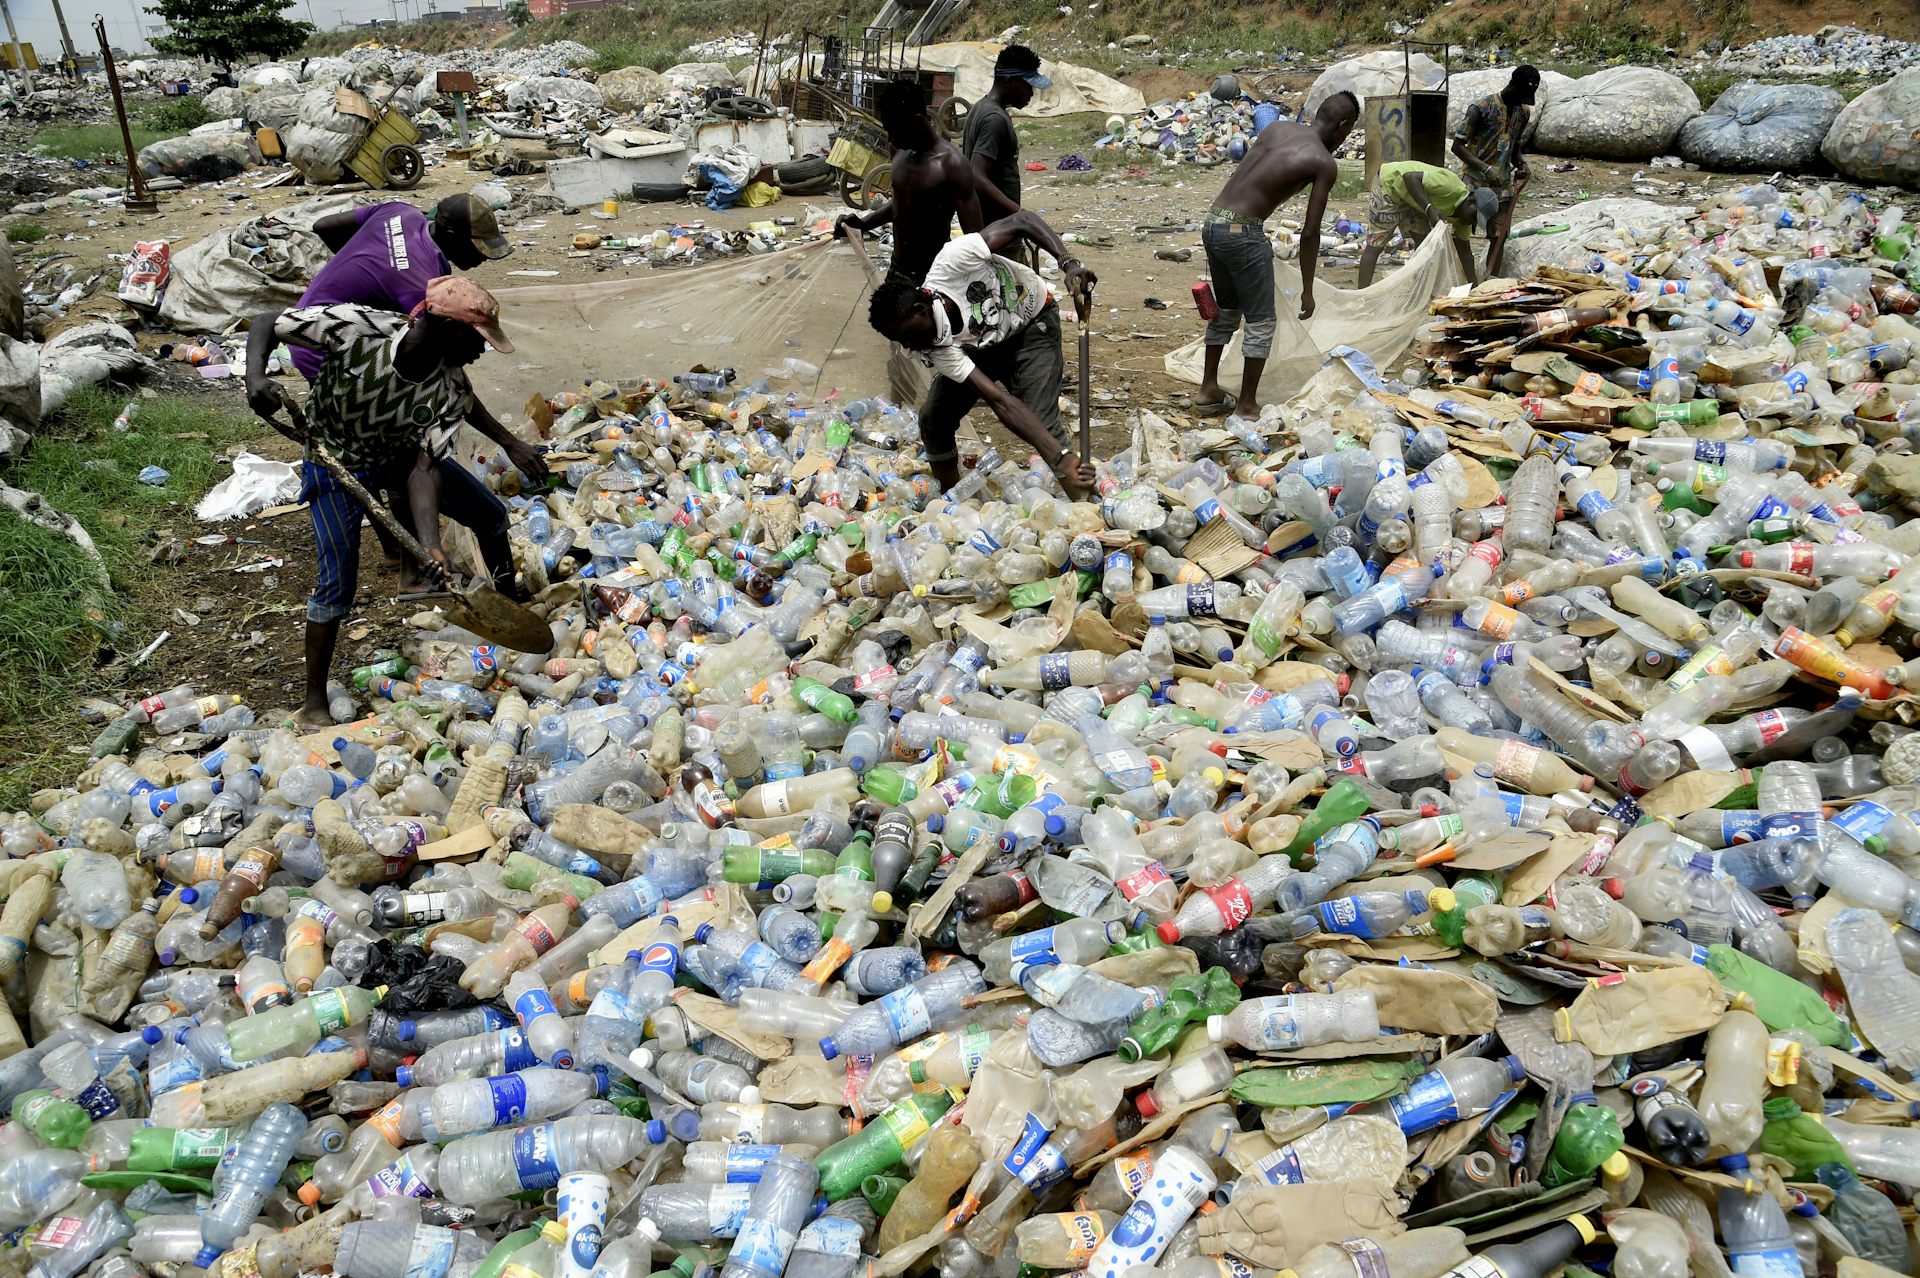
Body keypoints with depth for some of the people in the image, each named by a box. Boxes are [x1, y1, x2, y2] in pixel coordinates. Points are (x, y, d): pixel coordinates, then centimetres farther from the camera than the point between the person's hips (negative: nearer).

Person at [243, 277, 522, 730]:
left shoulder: (452, 390, -25)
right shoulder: (356, 326, -35)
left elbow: (424, 466, -29)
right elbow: (265, 324, -24)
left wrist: (430, 544, -42)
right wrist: (256, 376, -44)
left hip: (403, 454, 4)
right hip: (335, 459, -4)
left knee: (491, 516, 7)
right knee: (337, 580, -12)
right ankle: (314, 701, 2)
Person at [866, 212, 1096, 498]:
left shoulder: (951, 263, -38)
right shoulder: (938, 350, -28)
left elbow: (1022, 221, -28)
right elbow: (1001, 402, -35)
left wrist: (1070, 263, -44)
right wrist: (1059, 458, -46)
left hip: (1032, 323, -4)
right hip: (983, 344, 4)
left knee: (1041, 422, -20)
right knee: (933, 419, -3)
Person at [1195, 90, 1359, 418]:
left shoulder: (1275, 129, 14)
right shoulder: (1325, 164, -4)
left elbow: (1243, 179, 16)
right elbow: (1309, 233, -6)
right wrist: (1307, 290, 1)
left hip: (1212, 222, 7)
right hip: (1243, 232, -7)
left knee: (1226, 310, 23)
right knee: (1261, 320, 7)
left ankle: (1208, 391, 28)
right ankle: (1247, 404, 11)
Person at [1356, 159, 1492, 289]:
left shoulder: (1464, 215, -6)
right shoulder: (1450, 187, -32)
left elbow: (1464, 251, 2)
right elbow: (1410, 176, -36)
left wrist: (1474, 285, -2)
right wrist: (1430, 209, -43)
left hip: (1410, 199, 9)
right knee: (1376, 244, -12)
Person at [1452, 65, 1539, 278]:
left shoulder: (1524, 112, 9)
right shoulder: (1481, 108, -11)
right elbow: (1457, 145, -12)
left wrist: (1521, 164, -3)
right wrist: (1486, 168, -22)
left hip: (1503, 185, 6)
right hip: (1475, 183, -6)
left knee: (1499, 236, 4)